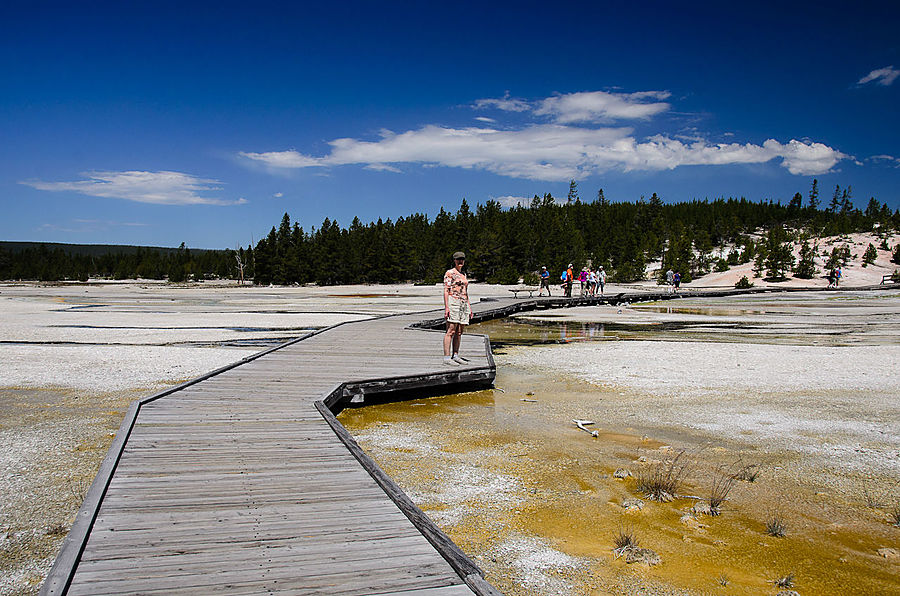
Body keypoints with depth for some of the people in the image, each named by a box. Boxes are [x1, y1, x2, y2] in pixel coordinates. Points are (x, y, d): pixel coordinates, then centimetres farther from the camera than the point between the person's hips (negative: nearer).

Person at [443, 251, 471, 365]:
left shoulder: (463, 274, 20)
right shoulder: (450, 273, -3)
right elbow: (446, 290, -9)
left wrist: (469, 307, 19)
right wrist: (446, 307, -17)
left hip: (464, 304, 8)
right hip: (453, 302, -8)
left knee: (459, 332, 7)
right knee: (451, 331, -11)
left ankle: (455, 356, 13)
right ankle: (447, 357, -11)